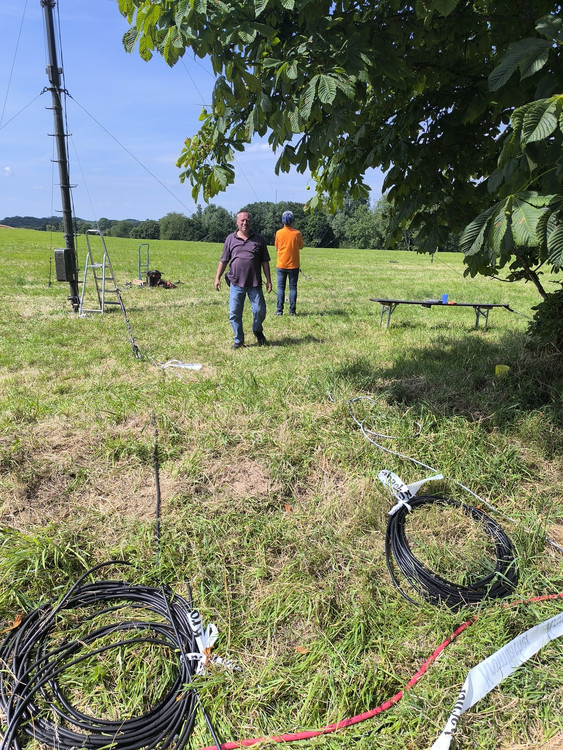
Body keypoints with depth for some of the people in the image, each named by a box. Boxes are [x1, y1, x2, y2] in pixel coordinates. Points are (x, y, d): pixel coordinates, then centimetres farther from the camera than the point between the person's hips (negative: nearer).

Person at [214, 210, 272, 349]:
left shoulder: (259, 239, 6)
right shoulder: (231, 239, 6)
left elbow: (265, 261, 8)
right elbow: (223, 260, 10)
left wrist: (268, 280, 4)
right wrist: (217, 277, 4)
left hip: (254, 284, 0)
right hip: (236, 283, 0)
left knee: (259, 310, 0)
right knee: (234, 313, 1)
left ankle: (257, 331, 30)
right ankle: (238, 340, 15)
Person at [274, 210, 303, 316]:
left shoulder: (279, 233, -4)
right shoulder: (297, 233, -6)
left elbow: (276, 248, 5)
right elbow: (300, 246, 8)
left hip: (281, 265, 0)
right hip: (293, 265, 0)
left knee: (280, 288, 5)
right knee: (293, 288, 5)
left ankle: (279, 310, 3)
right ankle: (292, 310, 4)